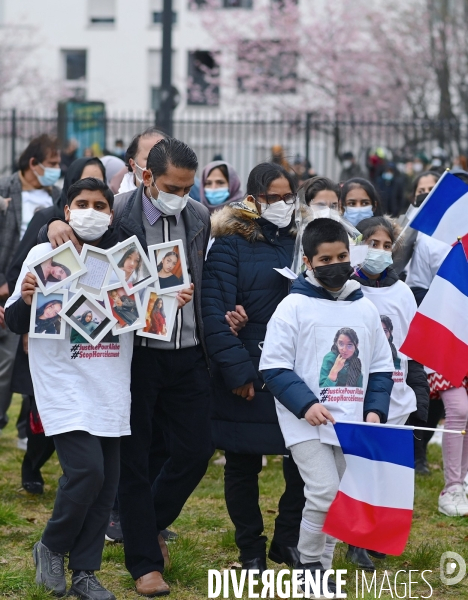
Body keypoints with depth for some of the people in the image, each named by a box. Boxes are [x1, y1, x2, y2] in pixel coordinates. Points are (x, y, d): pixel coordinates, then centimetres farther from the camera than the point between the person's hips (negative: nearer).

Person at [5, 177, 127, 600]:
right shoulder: (45, 255, -1)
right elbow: (16, 323, 1)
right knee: (86, 470, -17)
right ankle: (52, 548, 8)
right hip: (64, 386, -4)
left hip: (112, 387, 4)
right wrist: (25, 299, -21)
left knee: (107, 482, 4)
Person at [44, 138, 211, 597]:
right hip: (136, 352, -4)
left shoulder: (199, 217, 7)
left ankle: (150, 524, 33)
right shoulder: (117, 213, -9)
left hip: (188, 353, 4)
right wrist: (56, 224, -26)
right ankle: (145, 562, 14)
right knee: (134, 459, 3)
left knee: (196, 451, 7)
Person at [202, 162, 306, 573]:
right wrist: (237, 371, -17)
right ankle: (251, 550, 20)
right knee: (243, 464, 6)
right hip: (246, 377, -4)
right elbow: (214, 312, -11)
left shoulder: (302, 242, 10)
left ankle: (288, 540, 19)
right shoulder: (230, 244, -4)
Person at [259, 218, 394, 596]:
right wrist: (306, 405, -20)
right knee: (325, 494, -15)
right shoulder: (294, 306, -7)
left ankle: (320, 569, 22)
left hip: (351, 422, 5)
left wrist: (375, 409, -2)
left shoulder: (365, 309, 8)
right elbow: (274, 366, -9)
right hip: (305, 422, -5)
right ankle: (310, 566, 4)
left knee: (340, 501, 9)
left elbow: (381, 367, 13)